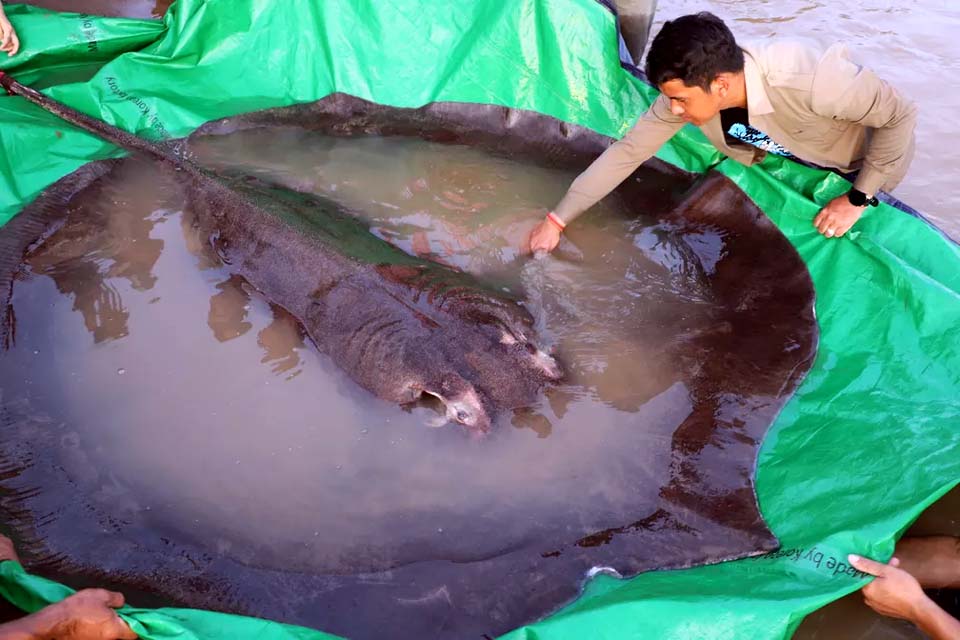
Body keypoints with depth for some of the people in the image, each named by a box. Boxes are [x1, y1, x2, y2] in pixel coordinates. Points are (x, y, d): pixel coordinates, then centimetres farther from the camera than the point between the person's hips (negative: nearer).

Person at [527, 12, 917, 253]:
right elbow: (627, 152, -22)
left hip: (867, 159, -4)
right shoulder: (688, 90, -29)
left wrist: (857, 198, -27)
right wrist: (557, 220, -22)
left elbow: (900, 115, -31)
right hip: (798, 153, 5)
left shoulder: (807, 80, -45)